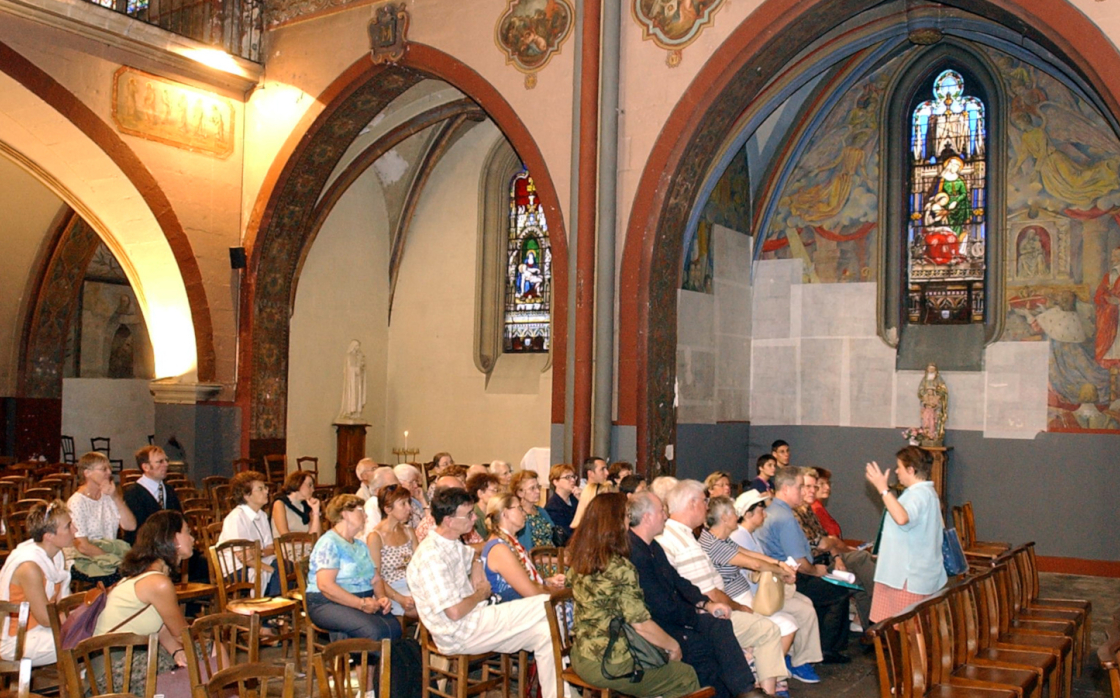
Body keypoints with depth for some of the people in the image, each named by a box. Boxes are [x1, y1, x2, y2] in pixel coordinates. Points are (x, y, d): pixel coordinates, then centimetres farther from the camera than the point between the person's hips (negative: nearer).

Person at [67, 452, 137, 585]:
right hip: (84, 563, -6)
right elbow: (82, 546, -14)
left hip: (111, 556, 6)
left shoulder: (108, 497, 11)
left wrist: (116, 497, -10)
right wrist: (117, 559, -15)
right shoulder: (77, 503, -9)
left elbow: (130, 526, -2)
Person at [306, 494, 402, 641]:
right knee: (375, 630, -32)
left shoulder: (361, 545, 21)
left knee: (394, 627, -22)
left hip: (364, 602, 8)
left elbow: (376, 578, 20)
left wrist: (381, 598, -3)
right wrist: (361, 604, -19)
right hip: (329, 604, -8)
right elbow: (325, 585, -18)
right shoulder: (329, 543, -7)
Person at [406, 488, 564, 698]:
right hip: (459, 635, -9)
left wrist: (477, 574, 11)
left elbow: (472, 557, 33)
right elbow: (455, 612, -25)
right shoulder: (431, 556, -22)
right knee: (549, 606, -13)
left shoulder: (453, 544, 8)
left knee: (546, 633, -5)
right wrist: (480, 595, -6)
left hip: (474, 619, 9)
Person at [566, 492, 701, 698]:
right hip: (610, 665, -8)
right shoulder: (620, 567, -22)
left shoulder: (580, 557, 1)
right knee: (687, 677, 11)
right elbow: (641, 624, -19)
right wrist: (673, 646, -3)